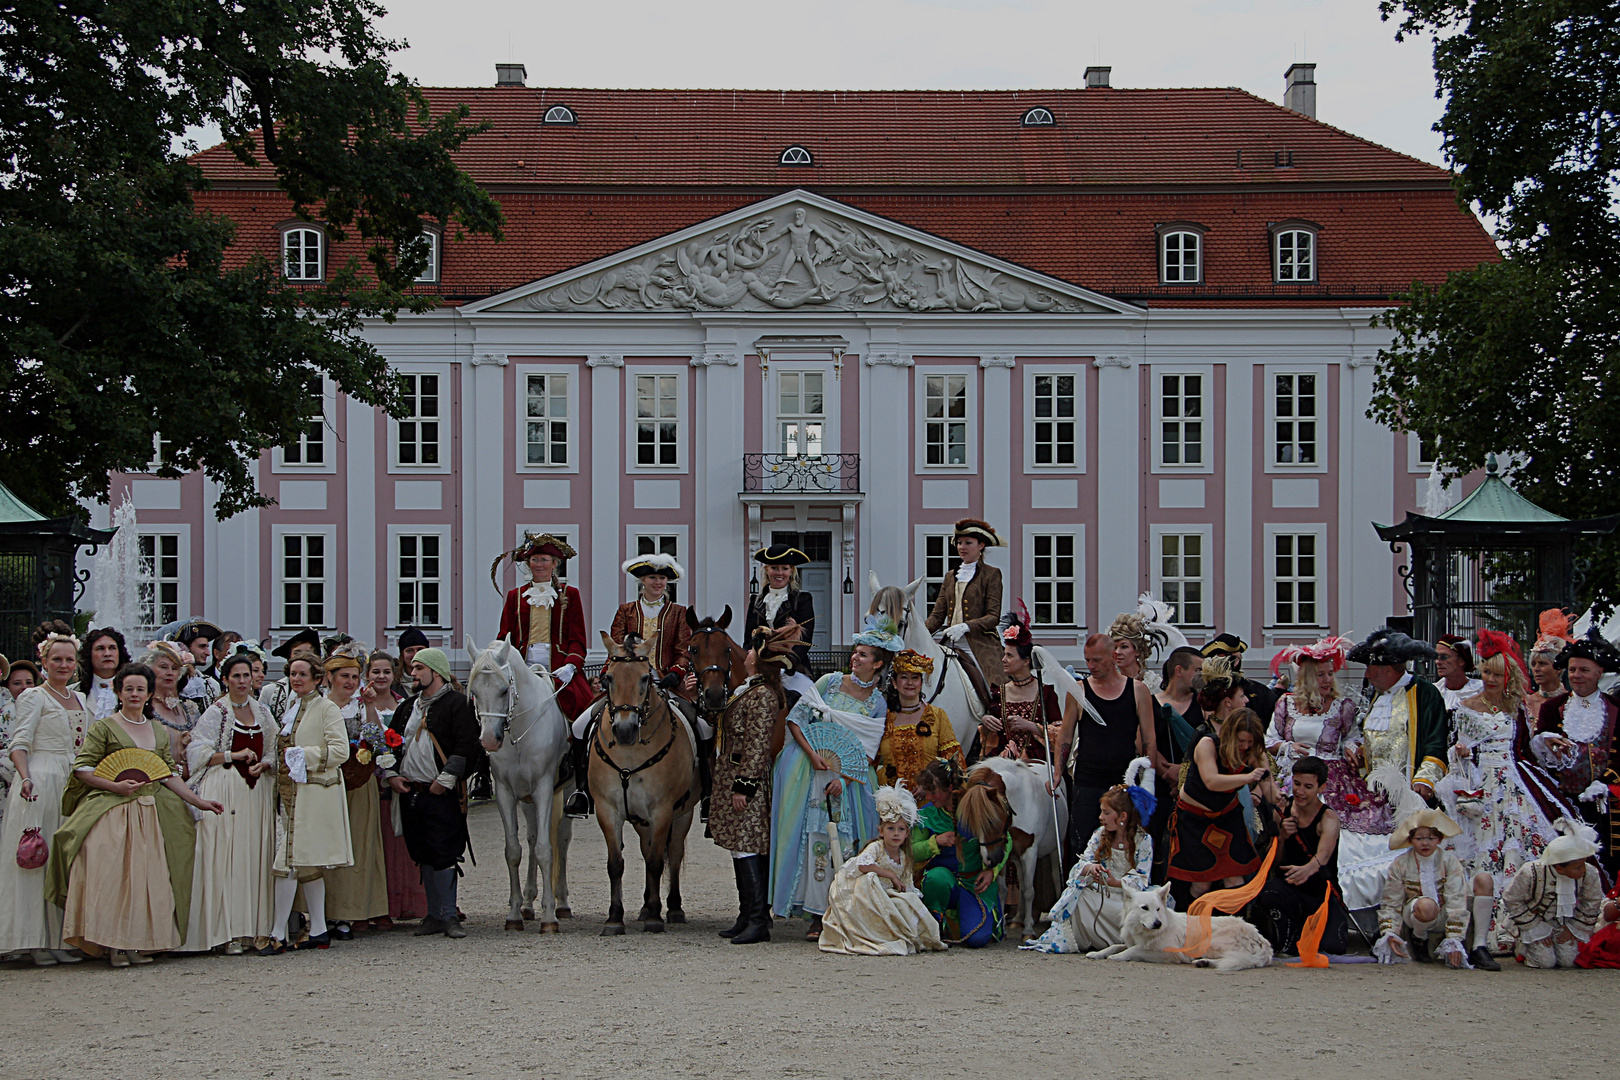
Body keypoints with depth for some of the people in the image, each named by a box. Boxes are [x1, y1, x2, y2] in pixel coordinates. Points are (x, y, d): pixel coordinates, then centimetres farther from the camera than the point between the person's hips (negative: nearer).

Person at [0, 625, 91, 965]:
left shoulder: (79, 699, 17)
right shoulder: (33, 697, 0)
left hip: (74, 783, 6)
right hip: (40, 783, -6)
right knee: (36, 857, -7)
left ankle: (63, 939, 6)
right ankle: (37, 941, -7)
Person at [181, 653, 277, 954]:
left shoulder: (262, 713, 15)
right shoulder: (215, 713, 1)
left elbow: (273, 752, 19)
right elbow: (198, 752, -6)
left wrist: (263, 764, -2)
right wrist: (235, 755, -13)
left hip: (257, 791, 5)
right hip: (224, 791, -5)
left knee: (256, 858, 0)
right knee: (226, 858, -9)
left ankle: (256, 929, 3)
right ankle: (229, 932, -9)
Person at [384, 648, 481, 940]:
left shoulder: (457, 704, -5)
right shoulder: (408, 707, 18)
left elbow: (467, 746, -14)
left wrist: (445, 779, -17)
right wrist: (391, 775, 10)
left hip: (442, 795, -7)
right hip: (410, 793, 7)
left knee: (444, 855, -9)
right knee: (424, 857, 9)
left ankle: (449, 916, -4)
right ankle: (435, 914, 15)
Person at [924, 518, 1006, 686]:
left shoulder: (991, 574, 2)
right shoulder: (950, 576, 19)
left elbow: (994, 617, -5)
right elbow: (938, 614, 12)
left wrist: (965, 626, -19)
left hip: (980, 645, -5)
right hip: (952, 646, 5)